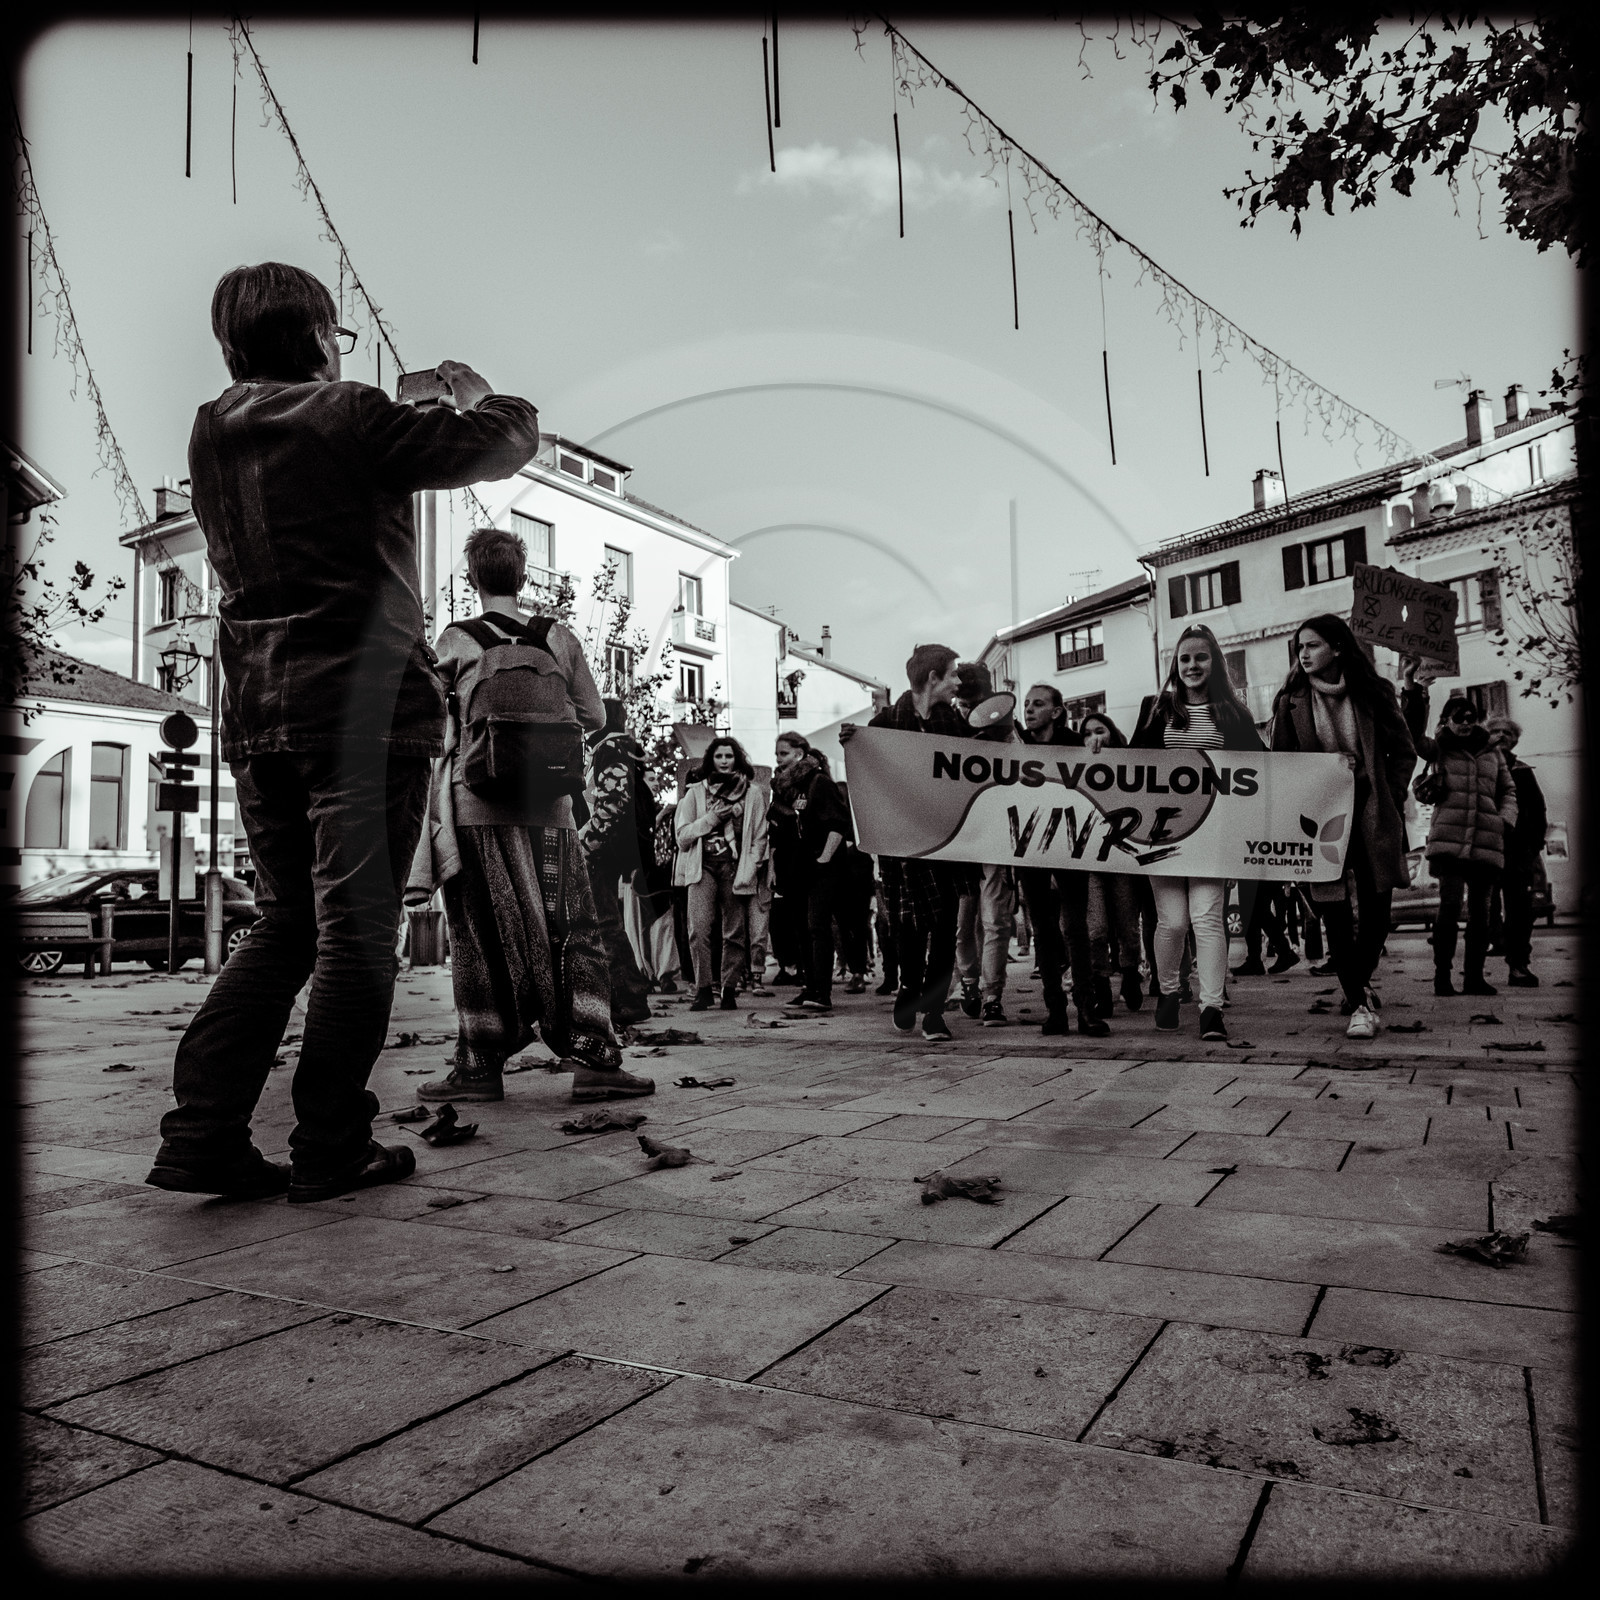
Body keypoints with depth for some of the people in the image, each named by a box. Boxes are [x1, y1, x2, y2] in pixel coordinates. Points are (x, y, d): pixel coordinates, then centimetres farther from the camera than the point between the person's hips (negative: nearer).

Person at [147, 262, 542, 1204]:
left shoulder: (213, 435, 15)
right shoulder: (347, 417, -5)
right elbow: (507, 443, -2)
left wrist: (423, 417, 32)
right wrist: (477, 395, 19)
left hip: (255, 716, 7)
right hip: (364, 703, -7)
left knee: (287, 924, 14)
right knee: (356, 929, 0)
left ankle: (203, 1133, 9)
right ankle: (331, 1149, 6)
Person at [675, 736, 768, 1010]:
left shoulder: (753, 793, 12)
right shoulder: (695, 792, 13)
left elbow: (759, 837, 11)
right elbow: (683, 836, 8)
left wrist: (749, 870, -1)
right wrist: (712, 817, -4)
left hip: (735, 868, 0)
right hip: (702, 867, 0)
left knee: (735, 933, 0)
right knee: (699, 929, -13)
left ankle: (729, 990, 9)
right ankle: (703, 989, -7)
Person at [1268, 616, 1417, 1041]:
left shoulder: (1372, 692, 1)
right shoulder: (1291, 701, 1)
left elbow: (1403, 751, 9)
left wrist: (1390, 801, 2)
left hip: (1372, 811, 0)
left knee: (1376, 906, 1)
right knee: (1335, 909, -3)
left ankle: (1360, 983, 27)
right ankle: (1358, 1003, 7)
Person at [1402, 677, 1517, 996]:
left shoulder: (1492, 753, 18)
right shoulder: (1440, 749, 8)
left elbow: (1508, 790, 23)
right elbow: (1413, 733, -8)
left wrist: (1506, 818, 4)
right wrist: (1411, 689, -19)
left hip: (1486, 843, 4)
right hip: (1449, 840, -4)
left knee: (1479, 910, 8)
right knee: (1450, 904, -12)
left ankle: (1474, 976, 15)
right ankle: (1442, 976, -7)